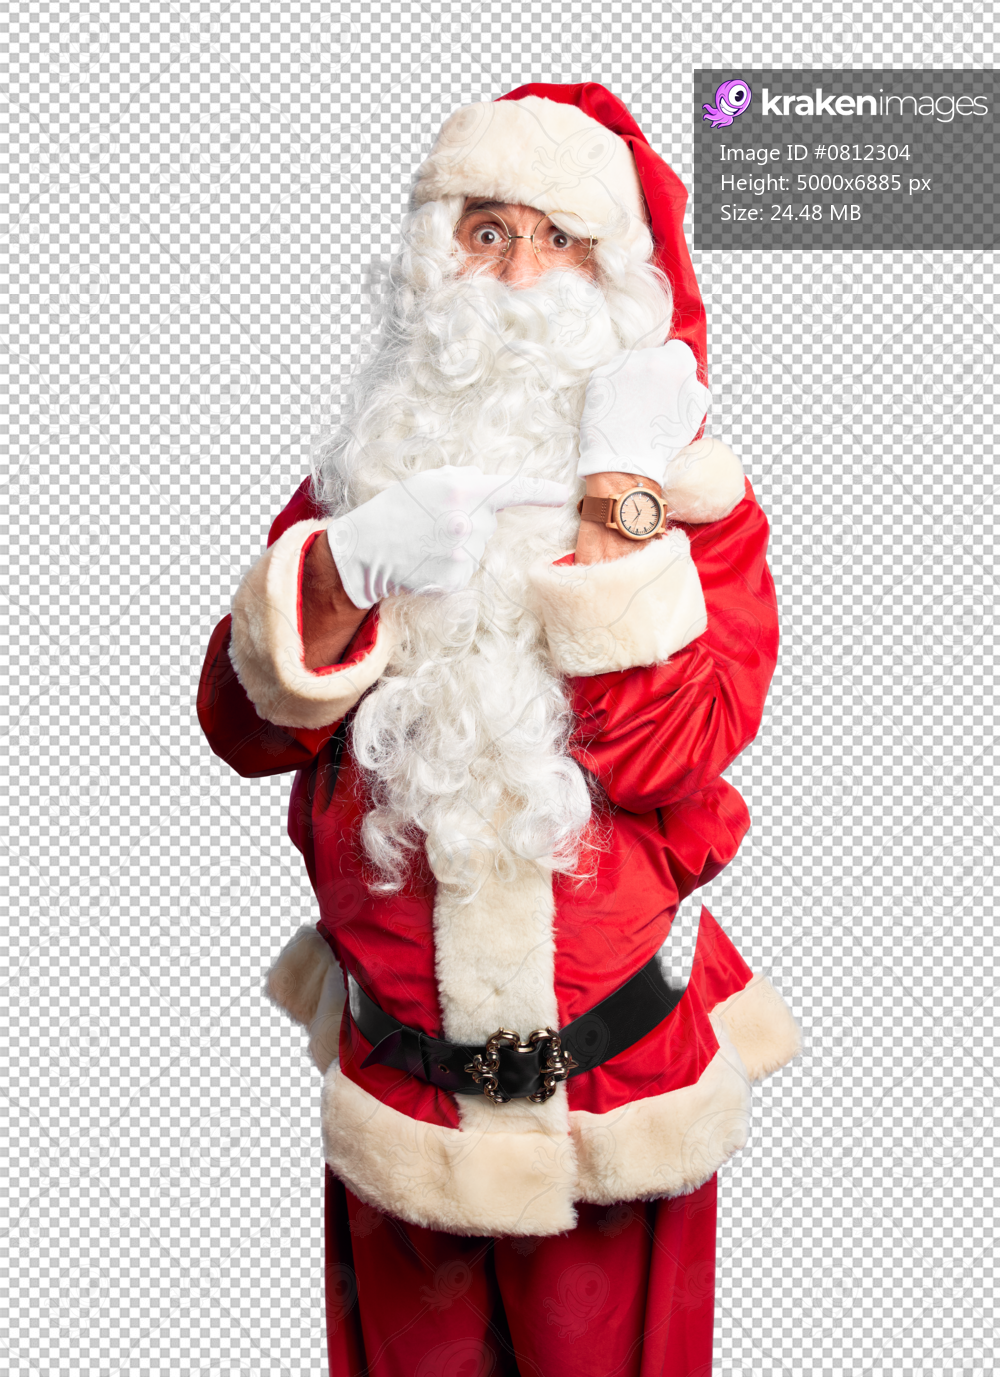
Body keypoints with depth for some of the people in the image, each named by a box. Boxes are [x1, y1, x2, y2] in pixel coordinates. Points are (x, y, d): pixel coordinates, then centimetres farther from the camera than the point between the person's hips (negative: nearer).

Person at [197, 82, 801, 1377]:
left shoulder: (693, 497, -5)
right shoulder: (362, 470, 1)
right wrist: (346, 567, -22)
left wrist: (619, 501, -21)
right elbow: (244, 726, -6)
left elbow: (663, 753, -19)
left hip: (613, 1079, -2)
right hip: (393, 1081, 2)